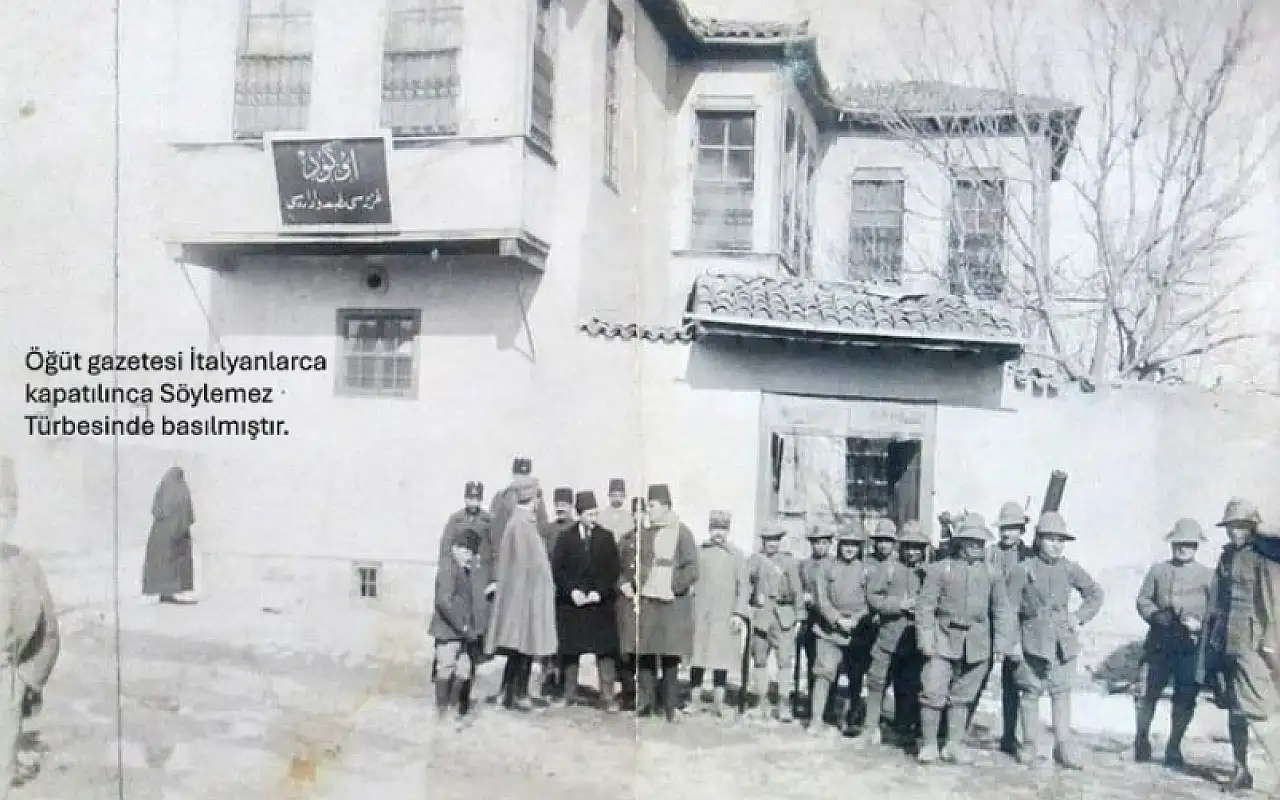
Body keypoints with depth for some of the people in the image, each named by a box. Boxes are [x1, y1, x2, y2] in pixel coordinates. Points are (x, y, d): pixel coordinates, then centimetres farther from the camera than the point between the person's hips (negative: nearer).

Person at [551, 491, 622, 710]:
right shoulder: (565, 537, 4)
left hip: (602, 603, 0)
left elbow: (614, 569, 2)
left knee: (606, 650, -3)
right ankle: (570, 696, 14)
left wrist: (600, 592, -10)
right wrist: (571, 591, -12)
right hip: (571, 603, 0)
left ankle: (607, 697, -1)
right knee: (571, 650, 4)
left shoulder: (606, 537, 5)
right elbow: (557, 568, 0)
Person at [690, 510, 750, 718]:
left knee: (722, 660, -1)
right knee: (698, 659, 3)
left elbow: (744, 586, 3)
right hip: (700, 617, 1)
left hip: (725, 618, -1)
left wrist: (739, 613, -7)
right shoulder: (698, 553, 9)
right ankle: (694, 699, 9)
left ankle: (718, 701, 4)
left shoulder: (737, 555, 6)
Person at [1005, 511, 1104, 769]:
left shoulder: (1070, 569, 5)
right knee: (1031, 692, 3)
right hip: (1034, 640, -2)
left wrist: (1081, 617, 6)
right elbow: (1011, 609, -4)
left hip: (1064, 641, 3)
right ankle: (1030, 745, 13)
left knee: (1061, 692, 3)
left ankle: (1063, 745, 9)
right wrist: (1014, 642, -8)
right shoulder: (1023, 570, -4)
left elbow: (1096, 594, 18)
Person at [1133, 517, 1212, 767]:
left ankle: (1174, 749, 16)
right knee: (1146, 693, 1)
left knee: (1184, 700, 1)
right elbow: (1142, 600, 10)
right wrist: (1156, 615, -10)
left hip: (1191, 648, -1)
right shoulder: (1157, 571, 10)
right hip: (1159, 645, 1)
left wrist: (1199, 623, -15)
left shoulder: (1207, 575, 6)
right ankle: (1141, 741, 19)